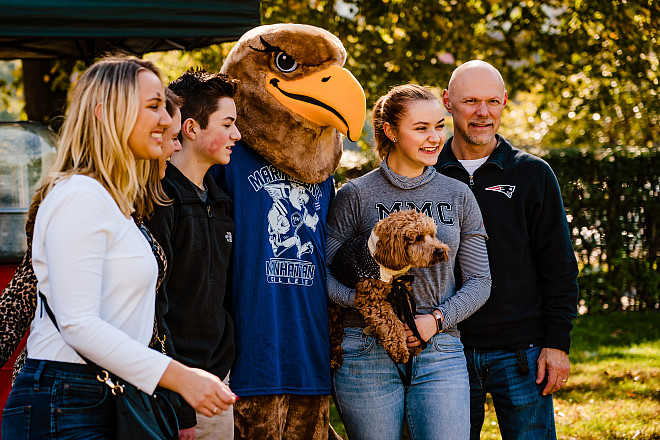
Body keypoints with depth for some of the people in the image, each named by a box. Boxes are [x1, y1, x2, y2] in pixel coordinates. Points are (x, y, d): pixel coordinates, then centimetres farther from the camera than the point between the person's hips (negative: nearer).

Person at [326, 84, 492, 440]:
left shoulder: (458, 196, 9)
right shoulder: (355, 196, 1)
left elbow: (479, 280, 9)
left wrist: (437, 319, -7)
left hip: (441, 354, 2)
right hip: (367, 354, -2)